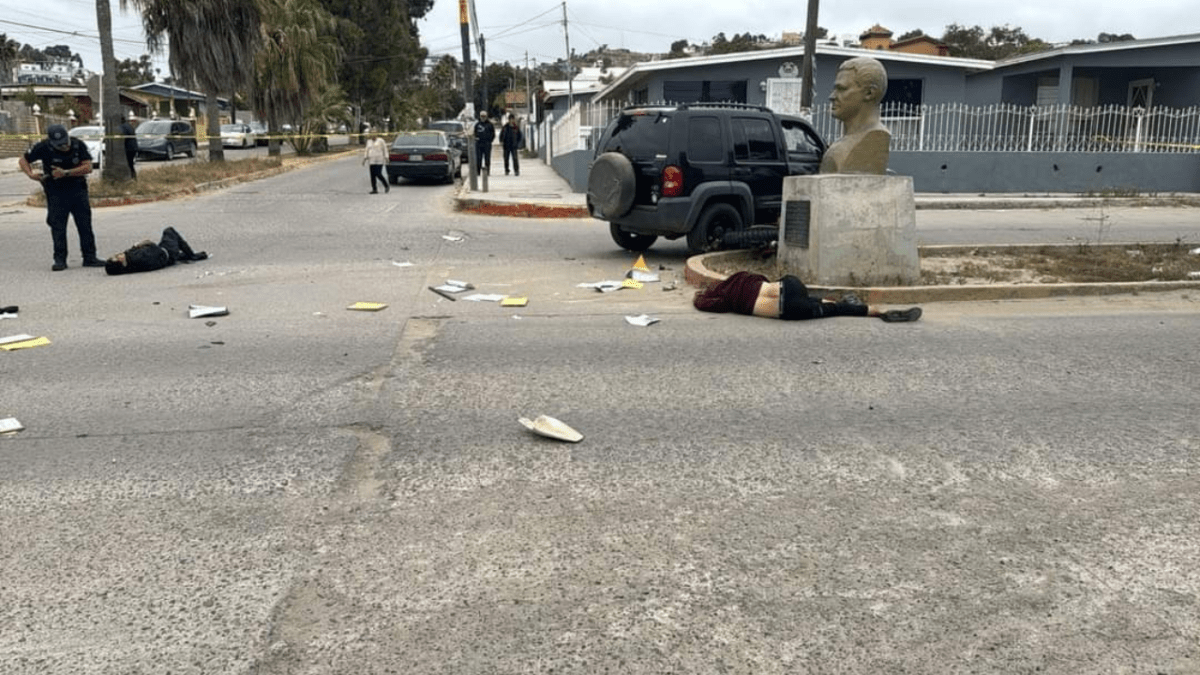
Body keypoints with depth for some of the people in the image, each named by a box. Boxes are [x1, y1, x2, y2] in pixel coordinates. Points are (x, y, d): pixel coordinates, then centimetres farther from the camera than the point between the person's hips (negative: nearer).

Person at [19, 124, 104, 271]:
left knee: (85, 224, 1)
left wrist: (66, 173, -24)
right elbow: (23, 160, 1)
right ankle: (60, 259, 5)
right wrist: (31, 174, -18)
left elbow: (88, 167, -15)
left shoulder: (78, 145, -10)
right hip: (55, 191, -1)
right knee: (57, 226, -2)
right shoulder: (43, 147, -11)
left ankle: (89, 257, 8)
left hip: (77, 189, 1)